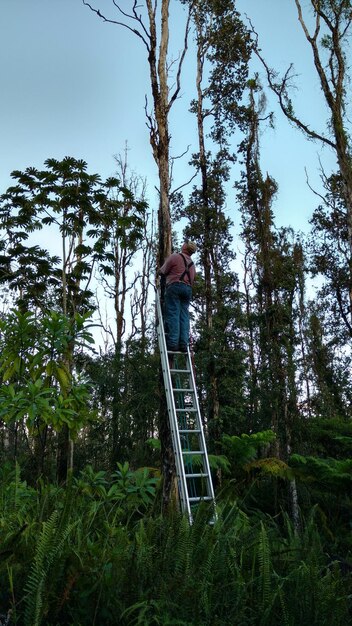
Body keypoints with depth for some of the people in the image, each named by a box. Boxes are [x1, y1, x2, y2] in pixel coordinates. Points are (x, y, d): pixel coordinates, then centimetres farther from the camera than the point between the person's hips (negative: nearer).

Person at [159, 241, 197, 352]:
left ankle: (173, 343, -17)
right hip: (188, 289, 6)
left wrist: (162, 277, 25)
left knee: (172, 315, -10)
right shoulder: (192, 264, 26)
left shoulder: (174, 256, 4)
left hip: (174, 286, -6)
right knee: (184, 316, 1)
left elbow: (162, 271, 5)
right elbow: (192, 280, 21)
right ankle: (183, 344, -6)